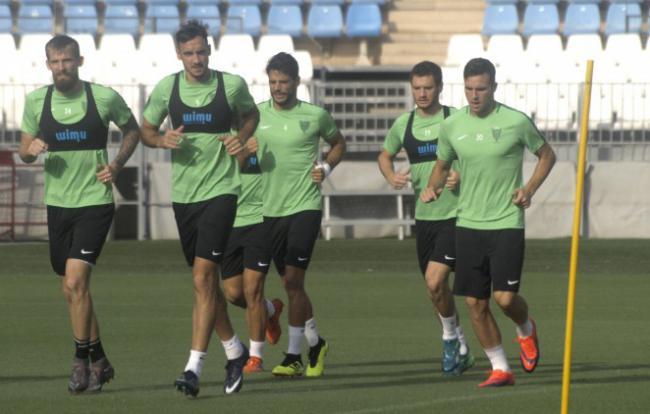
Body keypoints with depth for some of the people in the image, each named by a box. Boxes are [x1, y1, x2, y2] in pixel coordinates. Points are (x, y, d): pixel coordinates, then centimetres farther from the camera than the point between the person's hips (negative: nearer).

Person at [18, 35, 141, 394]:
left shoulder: (104, 97, -6)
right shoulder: (36, 102, 2)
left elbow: (132, 130, 10)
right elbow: (24, 150, 11)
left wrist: (118, 163, -5)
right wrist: (31, 149, -12)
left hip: (95, 202, -4)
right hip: (58, 203, 4)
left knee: (75, 280, -17)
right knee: (71, 290, 10)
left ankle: (82, 361, -7)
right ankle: (99, 362, 24)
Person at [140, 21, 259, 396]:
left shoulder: (232, 85, -4)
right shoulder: (167, 88, 2)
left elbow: (251, 114, 16)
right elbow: (146, 131, 13)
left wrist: (242, 138, -5)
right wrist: (163, 140, -9)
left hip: (220, 191, -4)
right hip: (183, 194, 4)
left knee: (203, 277, -15)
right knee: (206, 281, 13)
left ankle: (194, 368, -17)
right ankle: (234, 350, 33)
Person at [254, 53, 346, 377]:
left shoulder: (315, 116, -2)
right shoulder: (257, 115, 4)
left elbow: (338, 143, 16)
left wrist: (326, 168, -1)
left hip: (304, 206, -4)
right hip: (270, 208, 4)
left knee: (292, 280, -13)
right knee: (291, 284, 11)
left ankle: (293, 357, -8)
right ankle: (315, 343, 29)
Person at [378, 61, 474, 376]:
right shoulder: (404, 124, 6)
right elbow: (385, 154, 23)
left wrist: (464, 176, -19)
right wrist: (391, 177, 2)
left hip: (456, 214, -5)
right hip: (424, 216, 5)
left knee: (434, 280, -18)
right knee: (437, 288, 12)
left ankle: (450, 337, 5)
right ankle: (459, 350, 29)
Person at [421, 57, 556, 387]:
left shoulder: (515, 122, -7)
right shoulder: (451, 126, 2)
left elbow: (546, 154, 8)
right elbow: (443, 164, 19)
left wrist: (529, 189, -6)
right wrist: (432, 187, -1)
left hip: (507, 222, -4)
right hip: (468, 223, 4)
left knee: (505, 298, -12)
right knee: (475, 304, 1)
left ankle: (526, 330, 23)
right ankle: (500, 369, 15)